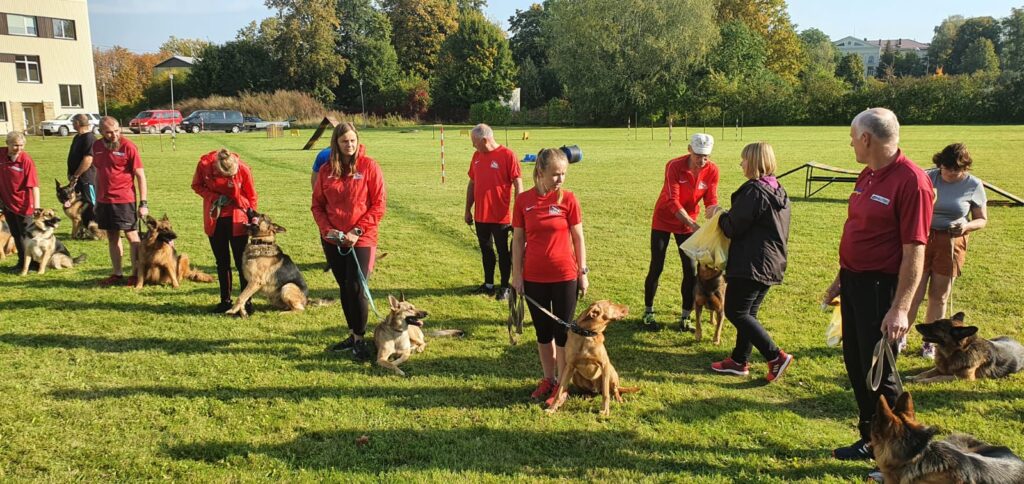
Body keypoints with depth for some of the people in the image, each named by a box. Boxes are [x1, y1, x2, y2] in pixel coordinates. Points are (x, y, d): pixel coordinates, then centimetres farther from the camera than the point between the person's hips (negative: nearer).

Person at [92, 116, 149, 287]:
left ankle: (136, 274, 4)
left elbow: (140, 175, -10)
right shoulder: (97, 146, 8)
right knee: (112, 237, 10)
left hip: (124, 200, -6)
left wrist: (143, 203, -14)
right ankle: (117, 274, 18)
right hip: (104, 200, 6)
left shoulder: (128, 146, -10)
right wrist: (97, 199, 17)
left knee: (131, 236, -2)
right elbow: (98, 173, 17)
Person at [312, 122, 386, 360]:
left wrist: (358, 231, -14)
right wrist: (326, 229, -8)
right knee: (344, 288, 12)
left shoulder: (369, 166, -7)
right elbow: (317, 204, 9)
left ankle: (360, 339, 9)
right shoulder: (326, 170, 5)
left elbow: (379, 204, -8)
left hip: (361, 240, -4)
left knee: (357, 289, -6)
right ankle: (353, 334, 25)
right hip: (332, 240, 4)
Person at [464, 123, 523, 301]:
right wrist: (468, 210, 14)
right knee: (486, 250, 16)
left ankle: (505, 287, 17)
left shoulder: (507, 155, -12)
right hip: (480, 216, 6)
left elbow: (518, 185, -12)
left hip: (501, 216, -6)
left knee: (503, 252, 6)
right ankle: (488, 284, 29)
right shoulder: (477, 156, 7)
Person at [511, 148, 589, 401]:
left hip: (565, 276, -2)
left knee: (563, 332, 7)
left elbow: (578, 238, -1)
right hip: (534, 277, 2)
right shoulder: (523, 200, -3)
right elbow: (518, 239, 2)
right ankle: (548, 379, 30)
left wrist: (583, 272, -1)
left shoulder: (568, 198, -7)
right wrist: (517, 274, 0)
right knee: (543, 332, 15)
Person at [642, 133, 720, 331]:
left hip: (688, 222, 3)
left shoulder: (712, 170, -12)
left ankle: (685, 318, 12)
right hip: (663, 220, -3)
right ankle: (648, 313, 15)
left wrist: (714, 217, -31)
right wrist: (692, 224, -36)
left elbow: (711, 201, -9)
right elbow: (672, 201, -28)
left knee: (691, 269, 1)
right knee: (656, 268, 0)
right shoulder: (674, 166, -23)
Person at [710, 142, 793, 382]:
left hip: (751, 264, -9)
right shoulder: (780, 192, 12)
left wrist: (721, 216, 5)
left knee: (735, 311, -2)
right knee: (748, 312, 16)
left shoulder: (753, 190, -17)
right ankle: (739, 360, 23)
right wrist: (730, 216, 21)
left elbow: (733, 227, -16)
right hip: (772, 263, 10)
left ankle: (776, 357, -6)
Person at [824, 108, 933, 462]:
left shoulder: (911, 181, -19)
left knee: (879, 373, 1)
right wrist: (841, 279, 20)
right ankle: (871, 440, 32)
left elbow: (914, 251, -21)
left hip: (880, 288, -9)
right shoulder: (867, 175, 9)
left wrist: (900, 309, -24)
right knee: (855, 365, 16)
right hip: (854, 282, 9)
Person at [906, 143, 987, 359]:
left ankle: (929, 342, 28)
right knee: (913, 295, 0)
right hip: (922, 238, -1)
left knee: (938, 297, 12)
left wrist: (966, 226, -17)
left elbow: (982, 220, 2)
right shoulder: (929, 177, -6)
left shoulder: (973, 185, -5)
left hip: (951, 244, 1)